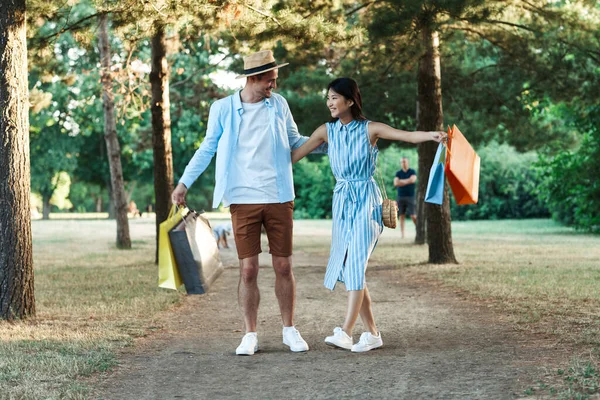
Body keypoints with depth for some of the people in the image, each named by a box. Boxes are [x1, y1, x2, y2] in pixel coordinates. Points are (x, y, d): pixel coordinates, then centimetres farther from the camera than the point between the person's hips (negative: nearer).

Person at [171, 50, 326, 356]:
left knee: (283, 267, 5)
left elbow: (295, 142, 16)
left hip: (279, 199, 1)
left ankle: (289, 330, 18)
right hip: (243, 201, -1)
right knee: (248, 269, -1)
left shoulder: (279, 105, 6)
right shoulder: (223, 109, 0)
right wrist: (184, 183, 4)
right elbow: (207, 149, 9)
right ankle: (250, 335, 9)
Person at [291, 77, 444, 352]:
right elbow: (295, 154, 14)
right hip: (342, 201, 5)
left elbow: (409, 136, -17)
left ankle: (345, 333, -22)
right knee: (348, 269, 3)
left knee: (355, 265, -16)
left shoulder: (370, 129, -4)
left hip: (366, 201, -5)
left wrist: (431, 135, -36)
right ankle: (372, 333, 12)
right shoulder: (327, 131, 8)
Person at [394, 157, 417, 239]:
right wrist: (407, 182, -11)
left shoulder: (412, 172, 2)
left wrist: (401, 181, -9)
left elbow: (412, 180, -17)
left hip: (410, 196, -2)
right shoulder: (398, 173, 8)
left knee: (413, 216, -10)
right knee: (401, 216, -1)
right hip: (400, 197, 2)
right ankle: (402, 235, -1)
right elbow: (395, 183, -8)